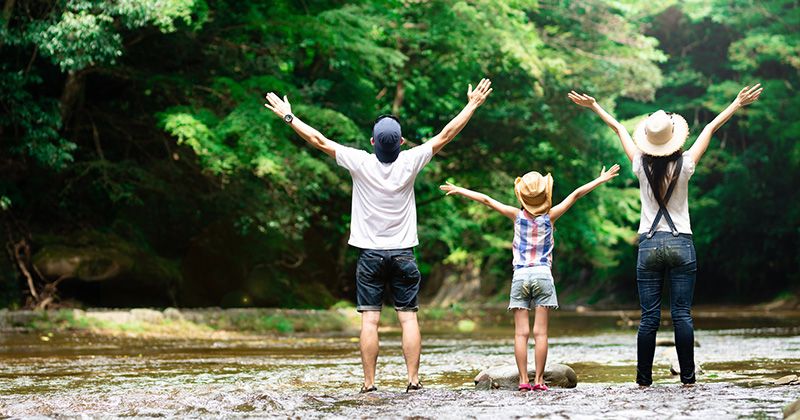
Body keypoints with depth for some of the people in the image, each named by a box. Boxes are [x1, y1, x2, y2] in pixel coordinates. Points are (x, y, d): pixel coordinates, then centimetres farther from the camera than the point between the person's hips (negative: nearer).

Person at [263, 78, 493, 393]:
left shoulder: (361, 163, -9)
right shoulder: (409, 163, -6)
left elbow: (319, 140, -2)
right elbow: (445, 135, 1)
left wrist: (287, 116, 7)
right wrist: (472, 106, 10)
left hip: (370, 254, -1)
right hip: (403, 252, 1)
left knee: (369, 320, -2)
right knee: (408, 317, 2)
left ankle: (369, 383, -4)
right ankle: (413, 380, -3)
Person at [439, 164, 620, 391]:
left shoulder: (518, 215, 2)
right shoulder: (550, 216, 1)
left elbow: (487, 200, 4)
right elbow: (575, 195, 1)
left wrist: (460, 190, 13)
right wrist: (600, 180, 7)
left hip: (520, 277, 0)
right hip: (543, 275, 0)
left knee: (521, 332, -1)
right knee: (540, 332, -1)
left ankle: (523, 380, -5)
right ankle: (539, 380, -4)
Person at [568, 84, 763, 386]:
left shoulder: (641, 166, -3)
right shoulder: (684, 165, -6)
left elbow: (618, 127, 11)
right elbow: (711, 127, 5)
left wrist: (594, 106, 22)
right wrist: (738, 103, 12)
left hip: (649, 245, 1)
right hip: (681, 244, -1)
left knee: (649, 316, 1)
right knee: (682, 314, -1)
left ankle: (644, 379, 3)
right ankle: (687, 377, -1)